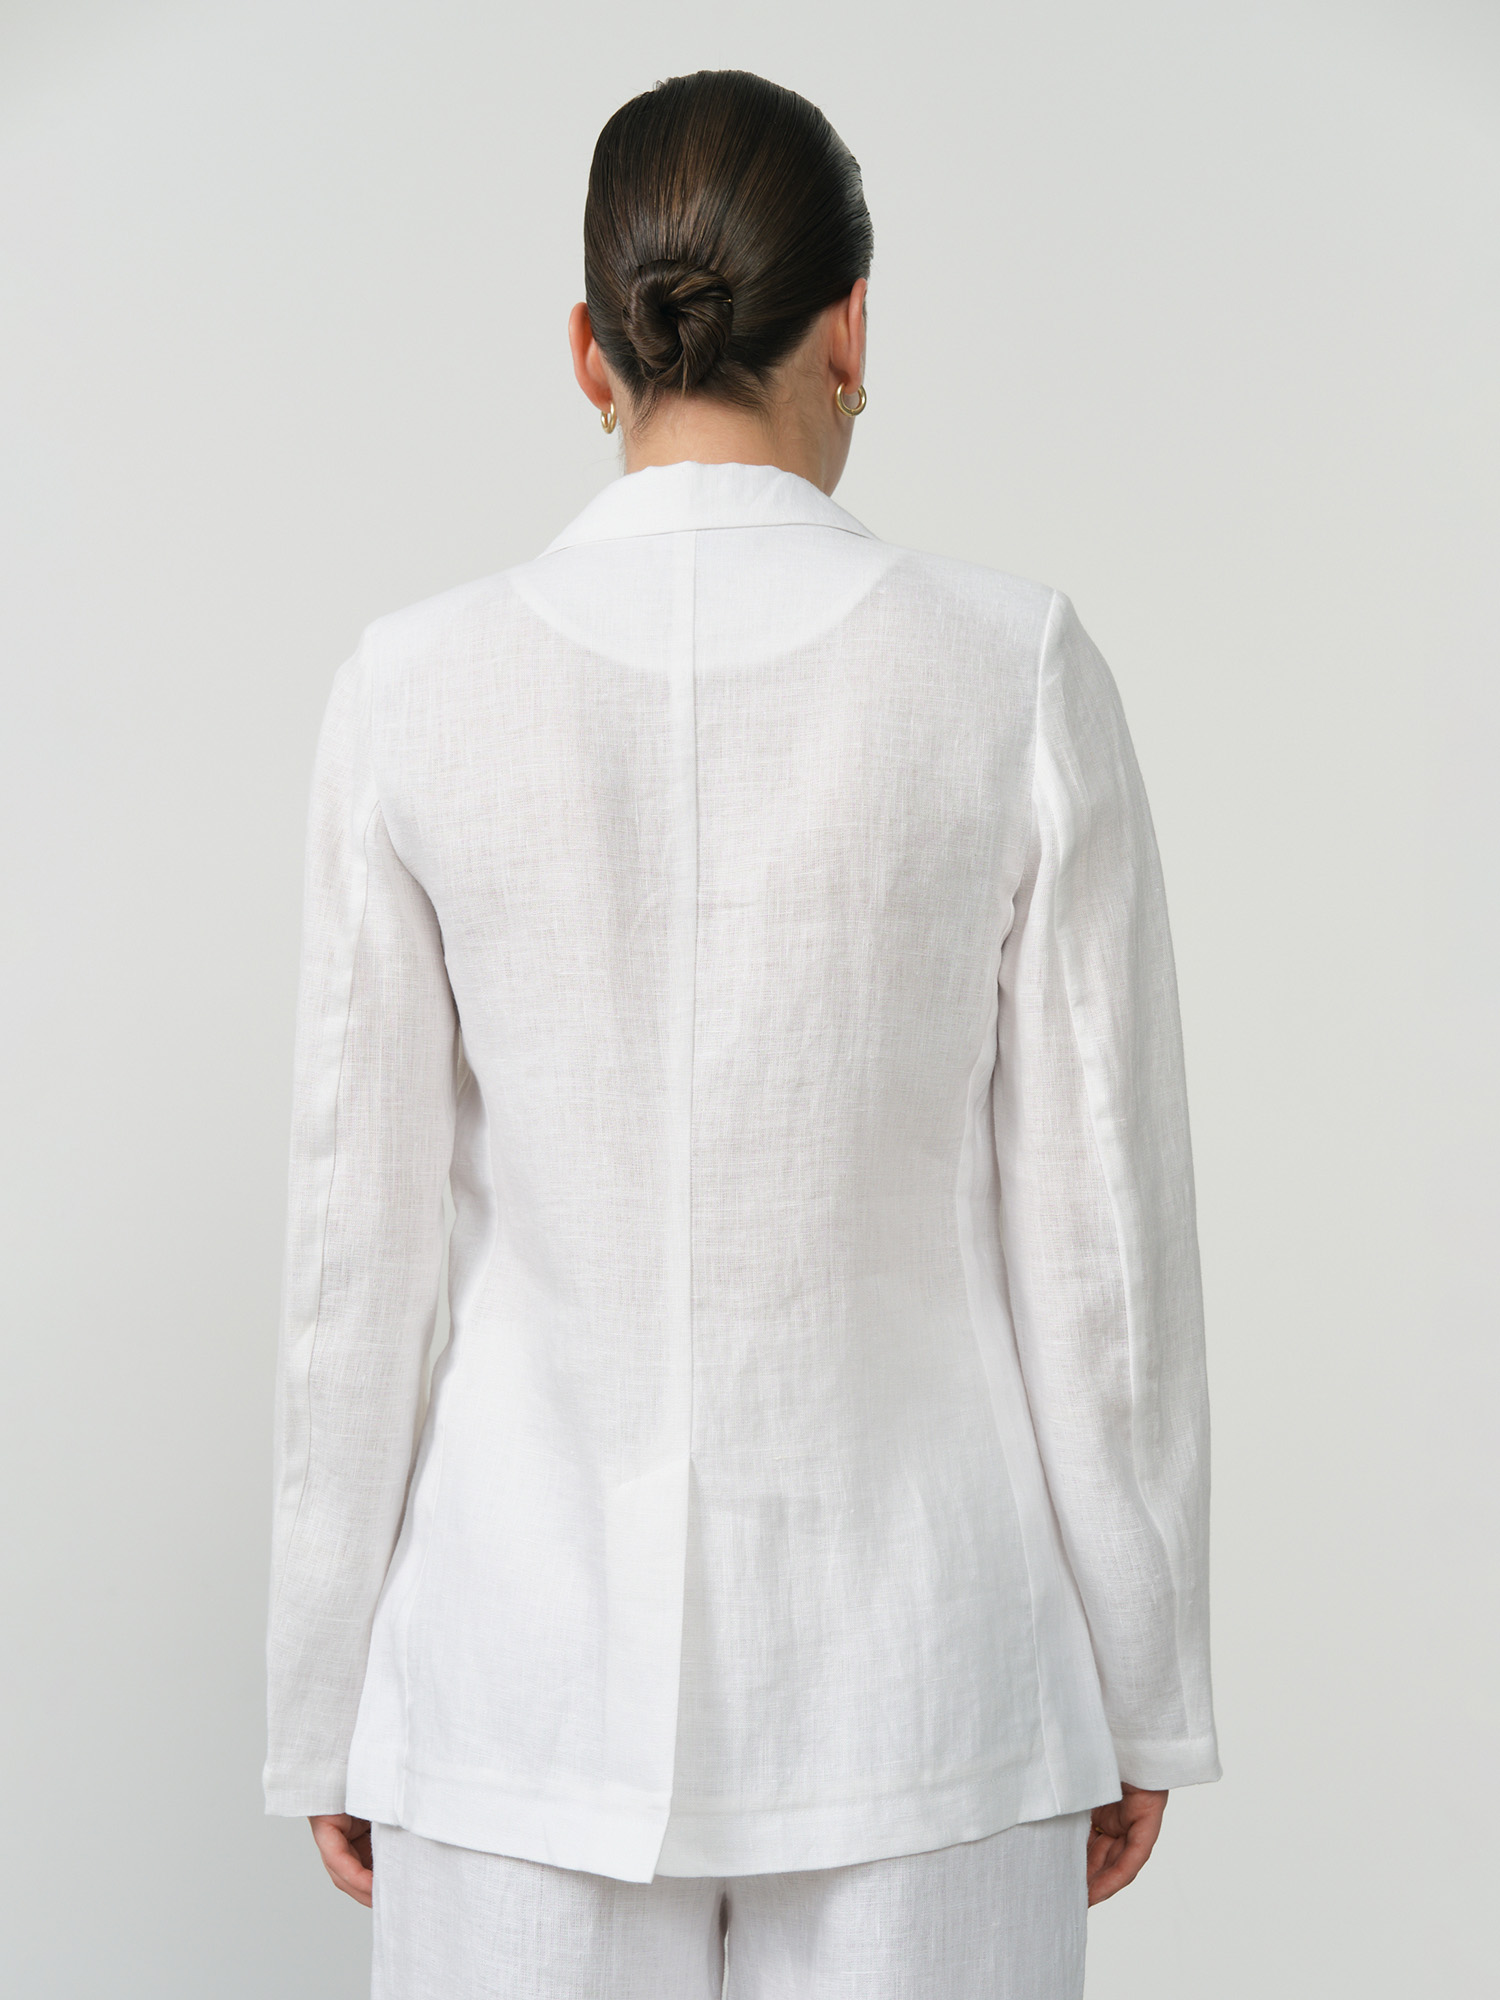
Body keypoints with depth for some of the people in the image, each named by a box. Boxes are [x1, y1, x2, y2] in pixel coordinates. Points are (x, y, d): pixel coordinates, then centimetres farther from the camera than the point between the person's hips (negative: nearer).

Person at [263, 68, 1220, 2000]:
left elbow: (357, 1245, -4)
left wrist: (328, 1707, 8)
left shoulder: (419, 690, -8)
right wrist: (1143, 1691, 6)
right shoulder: (1017, 672, -10)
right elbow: (1101, 1222, -6)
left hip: (546, 1649, 1)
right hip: (907, 1661, 0)